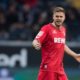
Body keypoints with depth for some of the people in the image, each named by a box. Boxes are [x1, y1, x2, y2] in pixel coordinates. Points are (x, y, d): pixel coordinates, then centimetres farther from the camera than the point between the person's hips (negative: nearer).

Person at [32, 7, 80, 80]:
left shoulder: (63, 29, 14)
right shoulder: (47, 28, -9)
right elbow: (35, 42, -19)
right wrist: (36, 45, -42)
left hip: (59, 68, 7)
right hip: (48, 68, -7)